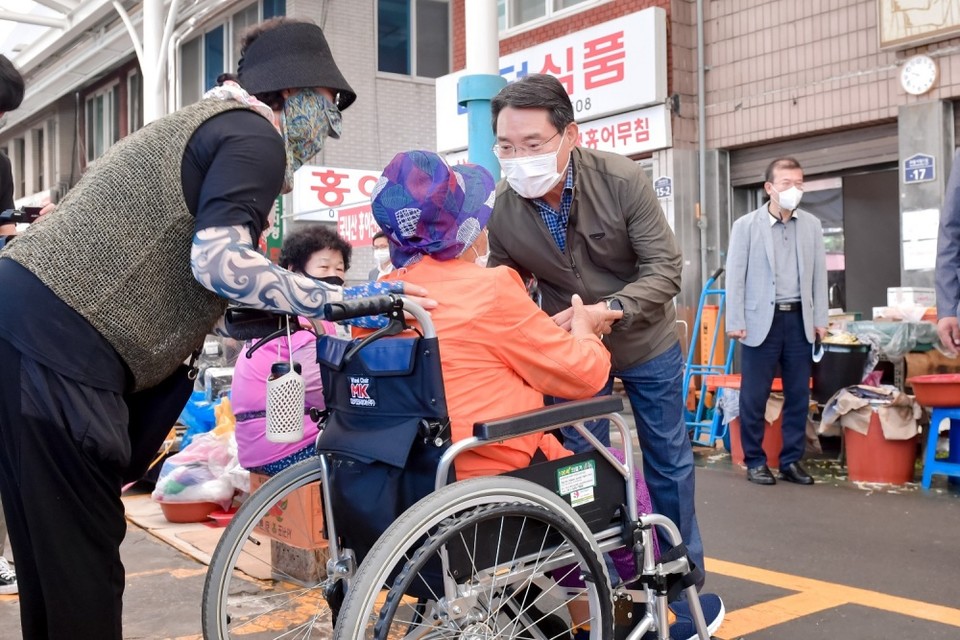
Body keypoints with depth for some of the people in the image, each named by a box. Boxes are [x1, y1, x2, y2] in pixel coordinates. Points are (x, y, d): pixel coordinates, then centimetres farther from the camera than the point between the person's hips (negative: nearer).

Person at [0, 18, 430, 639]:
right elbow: (218, 261, -21)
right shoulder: (254, 135, -6)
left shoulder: (209, 122, 25)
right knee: (85, 562, -2)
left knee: (54, 556, 18)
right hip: (60, 349, -10)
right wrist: (339, 298, -14)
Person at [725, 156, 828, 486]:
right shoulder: (746, 225, -1)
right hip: (761, 321, -3)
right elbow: (735, 276, -3)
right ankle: (755, 461, 14)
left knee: (798, 396, 7)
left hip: (799, 320, 3)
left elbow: (819, 274, 10)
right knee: (754, 397, 1)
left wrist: (820, 319, 7)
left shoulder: (812, 225, 8)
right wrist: (735, 322, -7)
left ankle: (792, 461, 18)